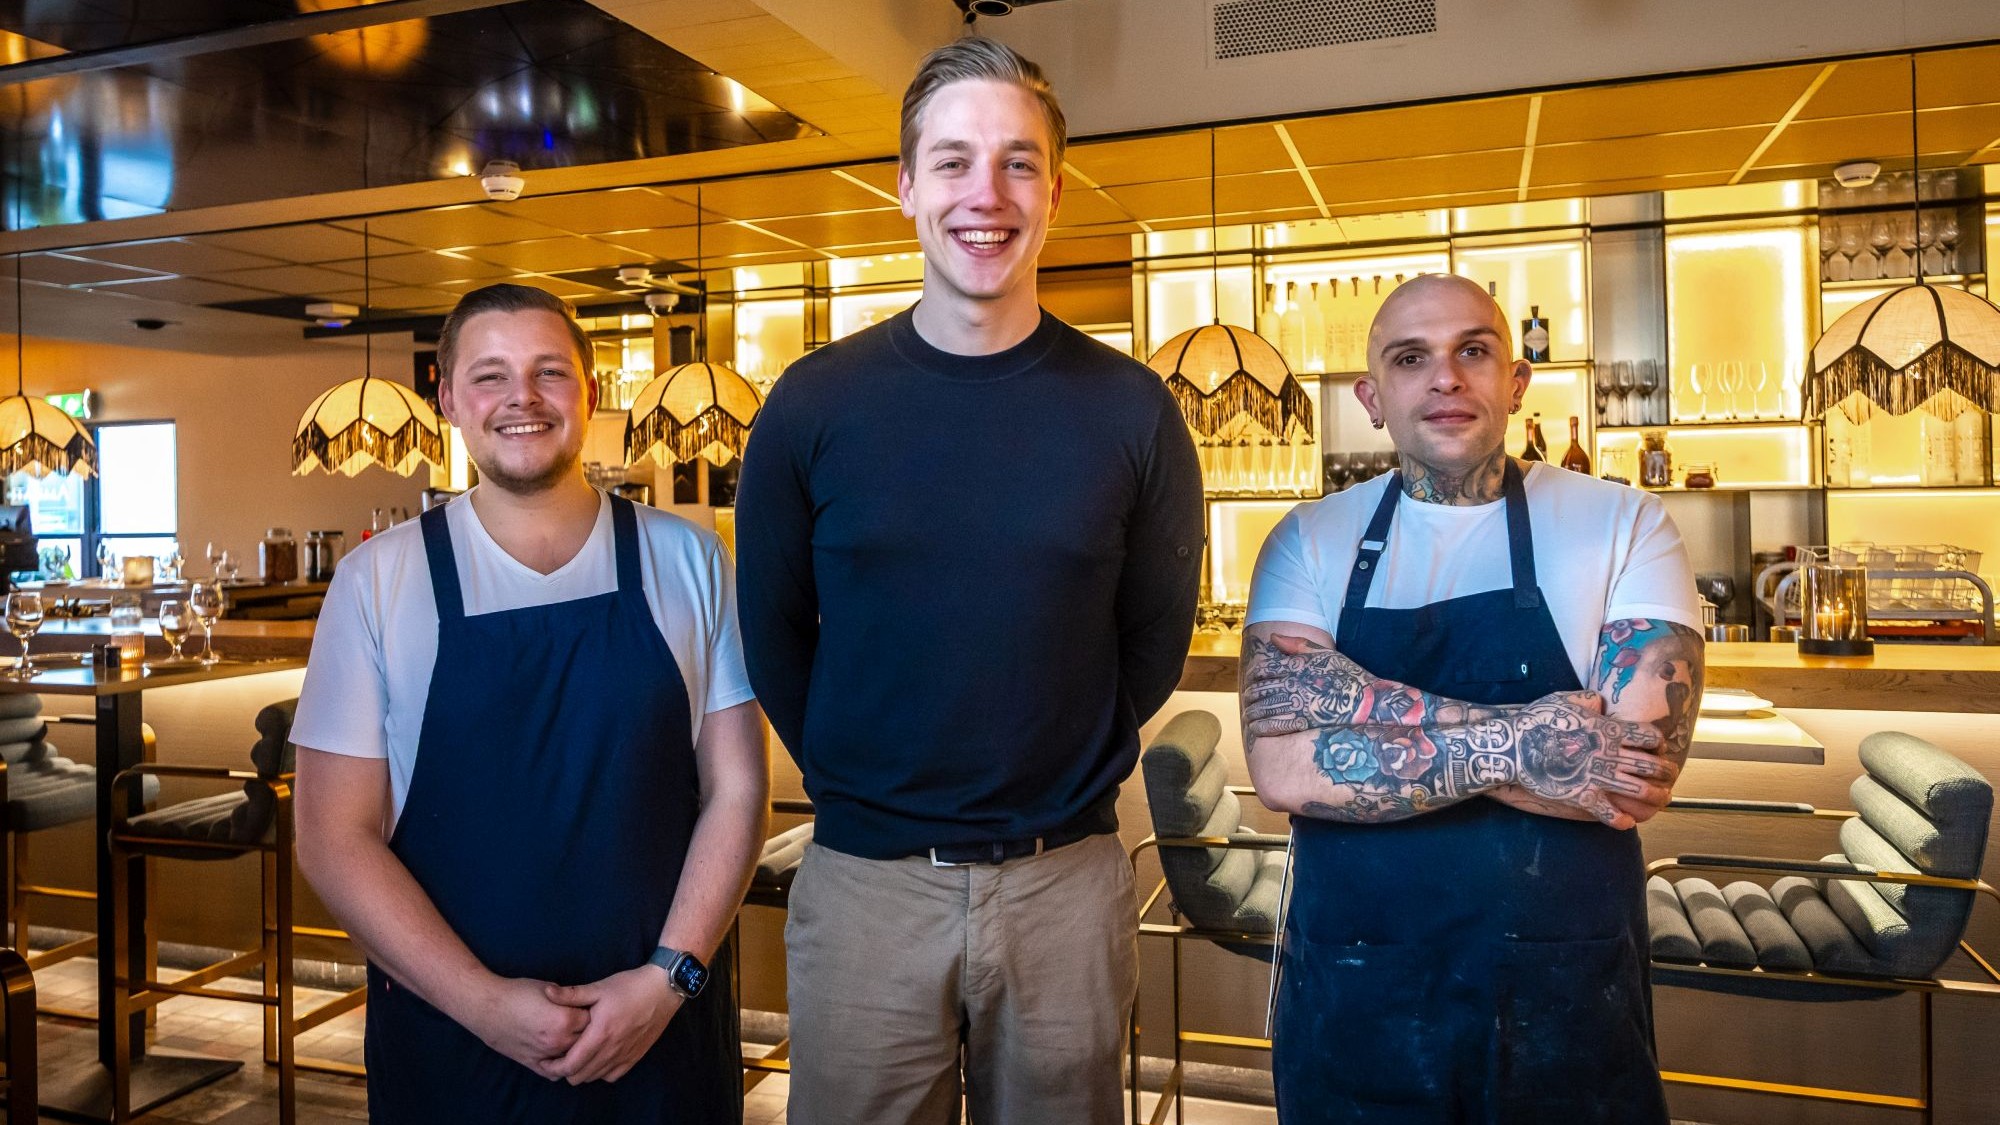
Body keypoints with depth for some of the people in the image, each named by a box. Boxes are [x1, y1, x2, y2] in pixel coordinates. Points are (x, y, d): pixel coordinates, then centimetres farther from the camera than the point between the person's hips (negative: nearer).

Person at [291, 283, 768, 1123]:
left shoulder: (686, 561, -2)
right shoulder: (378, 581, -4)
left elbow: (735, 790, -2)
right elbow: (336, 838, -4)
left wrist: (670, 976, -11)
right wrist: (482, 1001, -12)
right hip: (448, 1035, 0)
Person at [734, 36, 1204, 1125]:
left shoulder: (1129, 409, -4)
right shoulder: (814, 402, -4)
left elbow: (1156, 633, 4)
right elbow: (772, 628, 4)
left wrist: (1065, 780, 5)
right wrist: (854, 783, 5)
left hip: (1067, 881, 1)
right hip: (862, 880, 0)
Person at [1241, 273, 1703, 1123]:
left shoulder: (1625, 528, -4)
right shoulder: (1309, 542, -2)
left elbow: (1640, 776, -16)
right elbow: (1281, 766, -14)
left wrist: (1363, 697, -19)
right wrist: (1507, 742, -21)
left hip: (1564, 991, -1)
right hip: (1350, 990, 1)